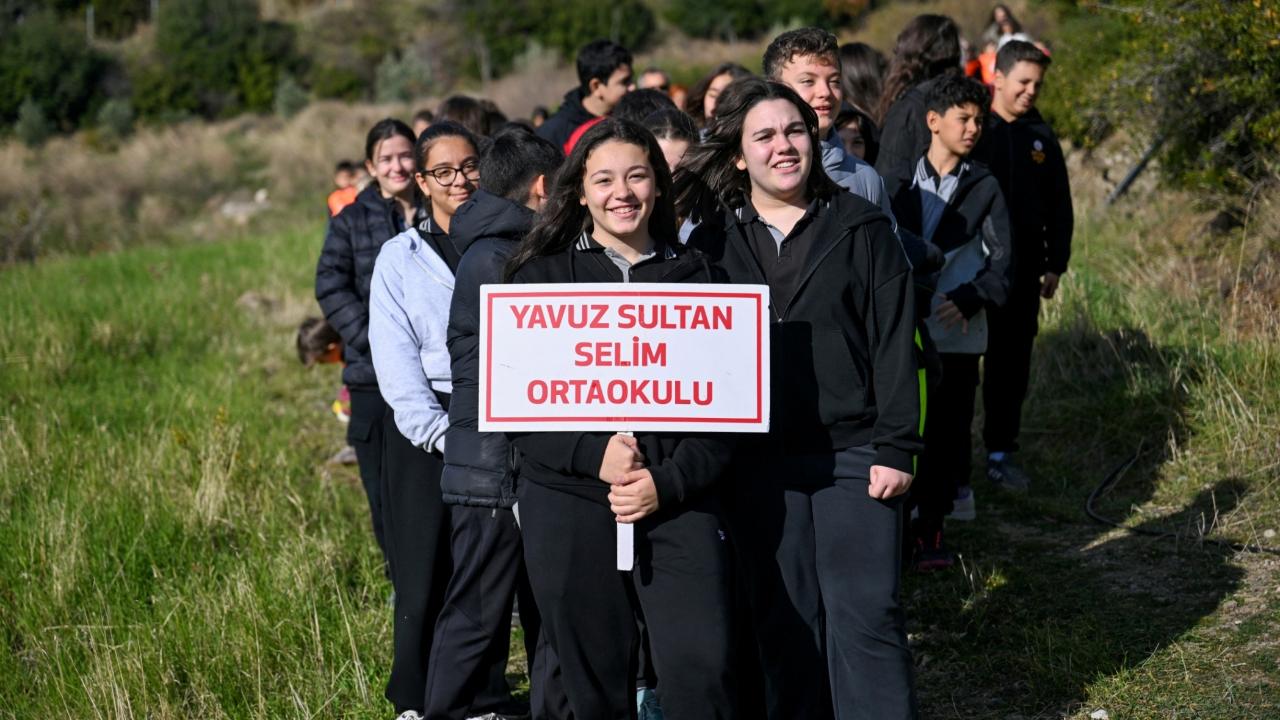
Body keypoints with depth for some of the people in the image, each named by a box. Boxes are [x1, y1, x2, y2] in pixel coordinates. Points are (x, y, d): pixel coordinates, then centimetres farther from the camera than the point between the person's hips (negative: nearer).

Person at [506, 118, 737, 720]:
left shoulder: (695, 277, 10)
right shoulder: (541, 277, 7)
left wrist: (669, 482, -10)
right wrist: (594, 455, -14)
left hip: (677, 504, 0)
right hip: (567, 507, 0)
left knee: (702, 668, -13)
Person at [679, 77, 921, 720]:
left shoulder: (861, 228, 1)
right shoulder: (713, 241, 7)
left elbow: (895, 343, -2)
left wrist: (896, 447, -8)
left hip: (852, 453, -2)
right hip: (757, 465, 2)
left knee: (864, 613, -3)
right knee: (783, 619, 8)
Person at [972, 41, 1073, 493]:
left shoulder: (1041, 136, 9)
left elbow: (1060, 207, 15)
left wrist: (1056, 264, 10)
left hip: (1022, 272, 4)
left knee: (1012, 364, 7)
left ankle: (1001, 453, 16)